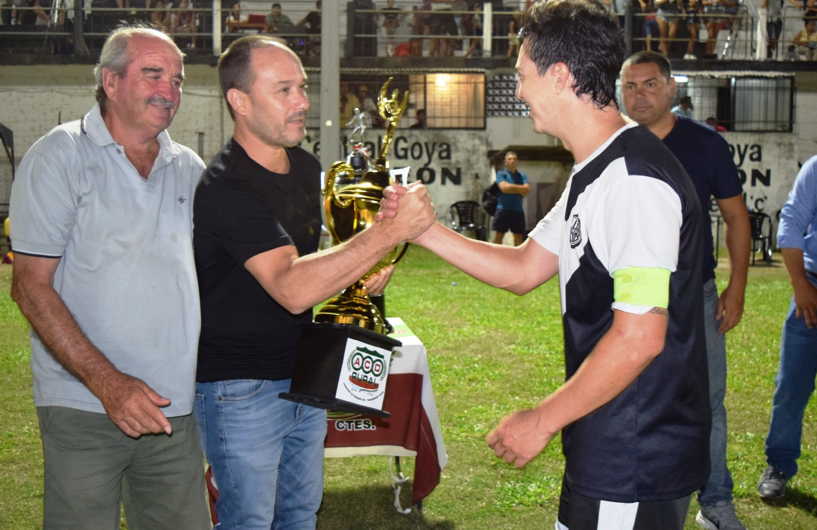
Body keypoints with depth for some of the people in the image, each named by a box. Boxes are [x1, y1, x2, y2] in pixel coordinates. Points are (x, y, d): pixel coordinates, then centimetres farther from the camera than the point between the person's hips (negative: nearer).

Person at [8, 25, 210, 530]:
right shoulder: (60, 156, -2)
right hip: (83, 411, -4)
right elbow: (31, 286, -8)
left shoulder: (189, 168, 12)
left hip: (174, 409, 5)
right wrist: (107, 381, -17)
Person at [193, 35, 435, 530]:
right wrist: (391, 231, -36)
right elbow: (292, 288, -34)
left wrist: (363, 269, 2)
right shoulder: (226, 188, -22)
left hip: (304, 376, 8)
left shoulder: (307, 168, 6)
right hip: (241, 390, -8)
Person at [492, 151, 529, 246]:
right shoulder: (501, 174, 3)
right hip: (504, 209, -4)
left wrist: (511, 186, -8)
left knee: (519, 236, 7)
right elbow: (504, 188, -13)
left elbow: (527, 189, -2)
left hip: (518, 210, 4)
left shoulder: (522, 176, 14)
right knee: (499, 235, -5)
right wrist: (520, 190, -6)